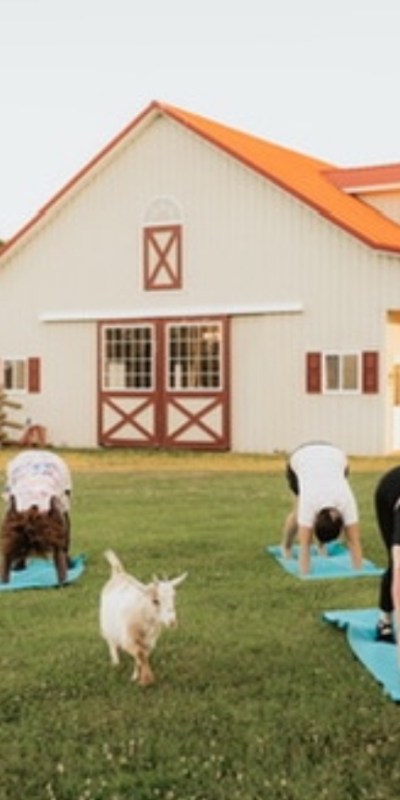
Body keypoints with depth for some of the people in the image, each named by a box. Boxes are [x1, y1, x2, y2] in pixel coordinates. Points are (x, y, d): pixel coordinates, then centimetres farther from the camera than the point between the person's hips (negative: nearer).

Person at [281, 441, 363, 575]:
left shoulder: (346, 501, -36)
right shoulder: (308, 502, -40)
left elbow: (354, 543, -32)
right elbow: (304, 545, -38)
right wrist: (304, 575, -40)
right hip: (300, 458, -1)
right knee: (299, 514, -9)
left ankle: (321, 545, 18)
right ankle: (286, 547, 17)